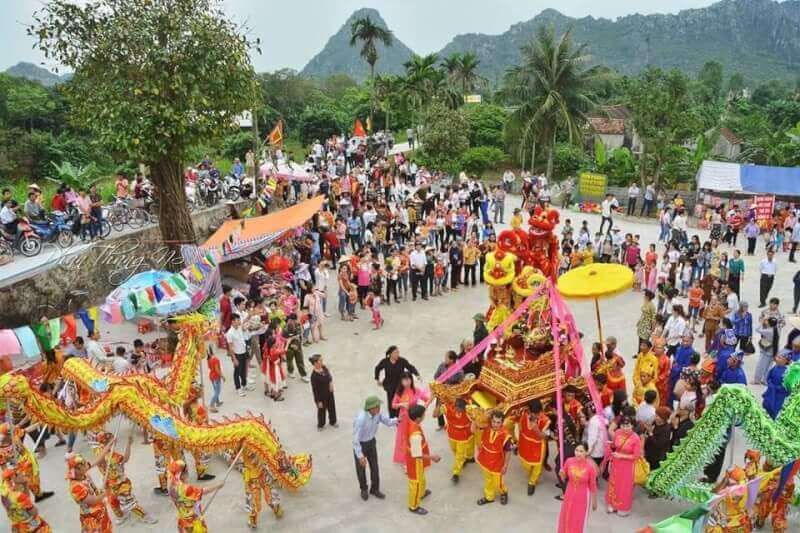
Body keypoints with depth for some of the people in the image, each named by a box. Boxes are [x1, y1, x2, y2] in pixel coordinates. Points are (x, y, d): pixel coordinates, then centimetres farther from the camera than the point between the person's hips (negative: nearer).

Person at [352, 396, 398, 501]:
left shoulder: (378, 413, -19)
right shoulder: (361, 419, -37)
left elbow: (388, 422, -4)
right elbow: (355, 439, -30)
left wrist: (397, 420, -26)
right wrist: (360, 456, -28)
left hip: (371, 442, 5)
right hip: (360, 444, -5)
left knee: (374, 466, 13)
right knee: (361, 468, 15)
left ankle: (375, 489, 34)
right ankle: (364, 489, 40)